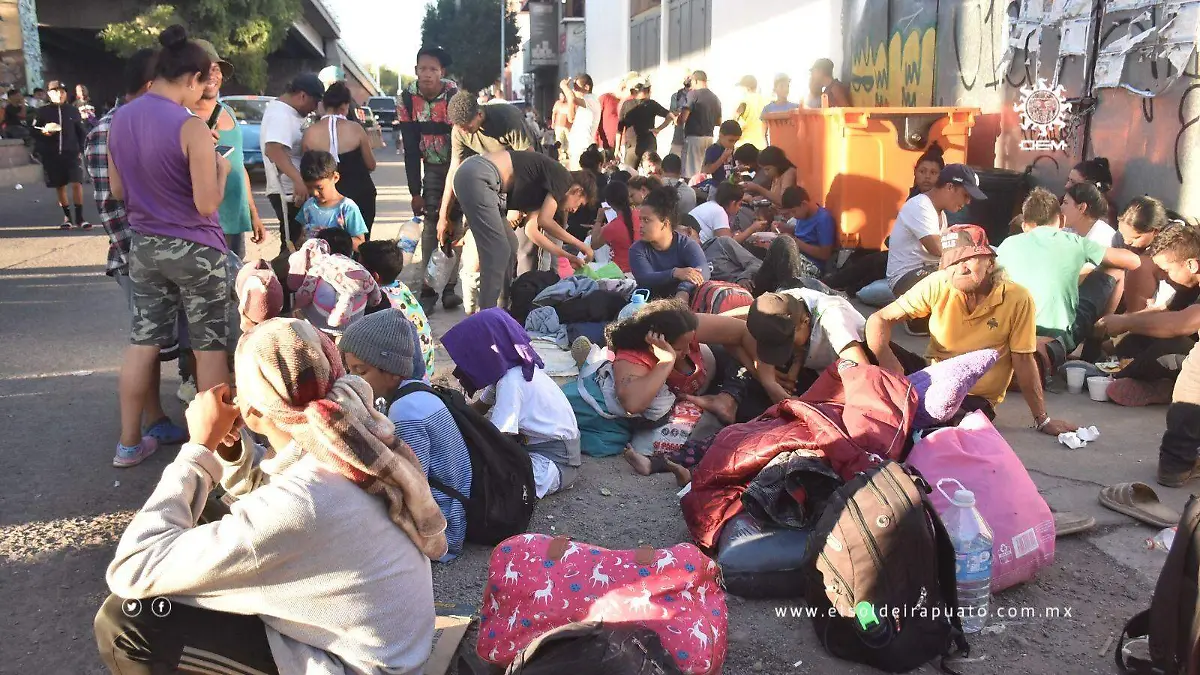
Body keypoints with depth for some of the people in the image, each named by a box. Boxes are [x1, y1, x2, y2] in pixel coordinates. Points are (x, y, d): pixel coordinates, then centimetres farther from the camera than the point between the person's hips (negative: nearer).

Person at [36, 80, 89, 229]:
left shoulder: (73, 110, 5)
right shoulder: (42, 111, 3)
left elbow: (81, 131, 8)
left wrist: (83, 149, 0)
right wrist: (44, 131, -14)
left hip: (71, 153, -1)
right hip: (52, 155, 1)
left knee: (77, 183, -12)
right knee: (60, 187, 8)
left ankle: (79, 217, -5)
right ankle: (67, 217, 20)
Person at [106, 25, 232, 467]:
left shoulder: (120, 119, 3)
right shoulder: (191, 126, -18)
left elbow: (117, 190, 12)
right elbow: (207, 204, -18)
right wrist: (220, 169, -1)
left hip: (143, 246, 6)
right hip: (194, 249, -6)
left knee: (142, 341, 13)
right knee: (209, 345, 6)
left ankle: (129, 442, 21)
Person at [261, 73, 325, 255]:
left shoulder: (289, 112, 13)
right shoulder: (280, 115, -19)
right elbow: (273, 150, -35)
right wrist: (298, 179, -44)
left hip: (295, 189, 10)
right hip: (288, 192, -10)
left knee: (297, 242, 17)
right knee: (293, 244, -6)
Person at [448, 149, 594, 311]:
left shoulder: (544, 188, 23)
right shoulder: (563, 178, -2)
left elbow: (531, 230, 19)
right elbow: (545, 222, -6)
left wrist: (565, 255, 22)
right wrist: (580, 244, 5)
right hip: (477, 176, -10)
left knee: (509, 246, 15)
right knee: (497, 251, -7)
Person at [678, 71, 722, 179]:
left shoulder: (693, 94, -9)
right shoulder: (715, 98, 9)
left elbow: (683, 118, -16)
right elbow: (719, 122, 17)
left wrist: (677, 119, 5)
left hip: (694, 137, -6)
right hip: (709, 137, 7)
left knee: (691, 173, -4)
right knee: (705, 172, 11)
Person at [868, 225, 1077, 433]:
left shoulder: (1017, 299, -14)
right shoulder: (937, 285, -11)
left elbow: (1023, 360, -5)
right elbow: (879, 320, -11)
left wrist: (1042, 420, 2)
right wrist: (886, 360, -31)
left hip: (976, 400, -2)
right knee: (872, 348, -22)